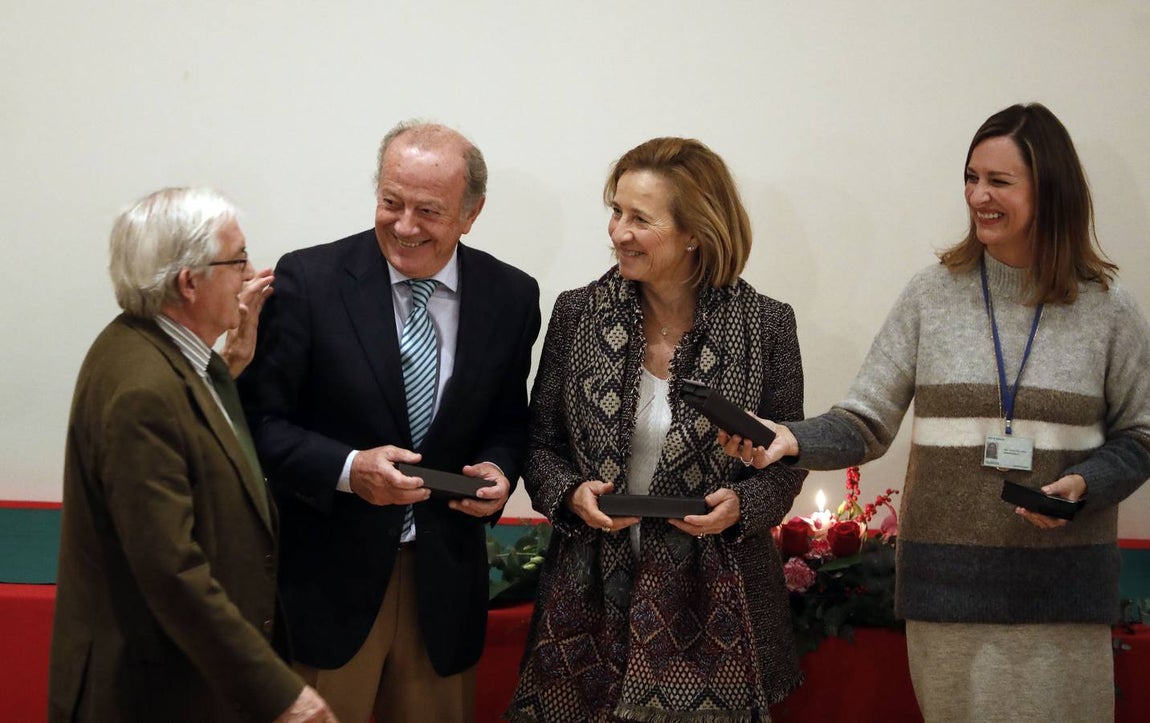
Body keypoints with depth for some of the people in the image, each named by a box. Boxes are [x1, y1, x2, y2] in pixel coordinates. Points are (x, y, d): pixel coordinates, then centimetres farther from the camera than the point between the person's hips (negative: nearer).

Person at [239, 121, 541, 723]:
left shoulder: (510, 296, 0)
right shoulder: (308, 280, -10)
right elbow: (259, 419, -7)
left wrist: (500, 469, -9)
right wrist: (346, 469, -22)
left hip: (444, 578, 3)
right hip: (330, 576, -3)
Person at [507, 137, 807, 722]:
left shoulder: (764, 324, -4)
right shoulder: (577, 313, 1)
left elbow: (786, 460, 4)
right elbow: (540, 442, 8)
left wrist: (742, 504, -15)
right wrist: (571, 494, -12)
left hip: (711, 604, -1)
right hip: (592, 598, 1)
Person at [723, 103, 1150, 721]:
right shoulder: (934, 294, 2)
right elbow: (866, 423, -1)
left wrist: (1083, 484, -11)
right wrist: (794, 439, -20)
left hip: (1061, 584, 0)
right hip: (950, 577, 1)